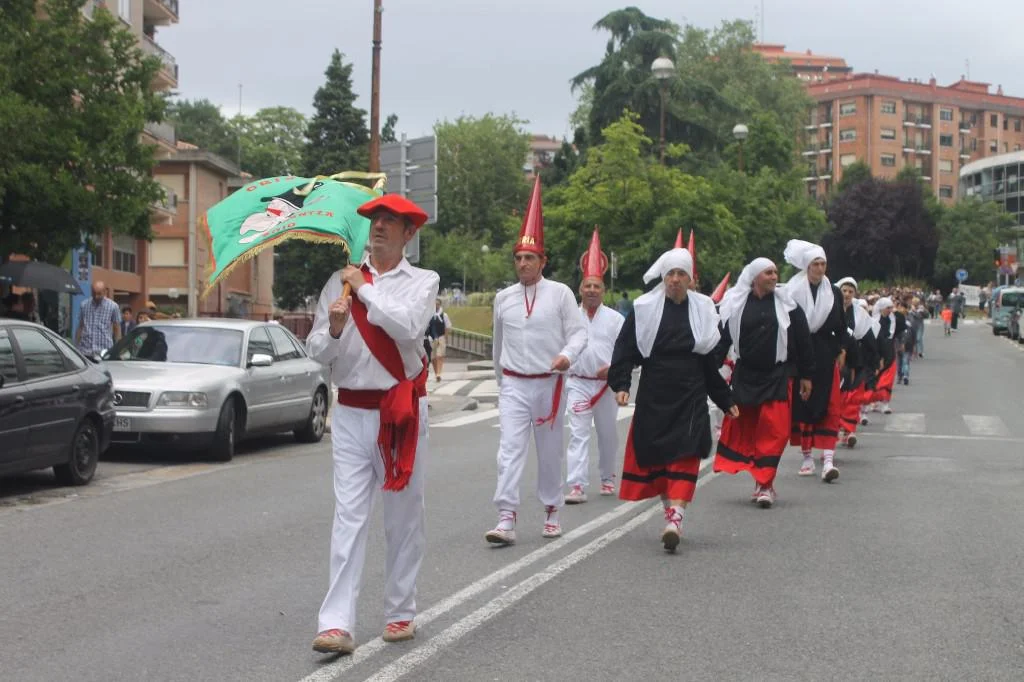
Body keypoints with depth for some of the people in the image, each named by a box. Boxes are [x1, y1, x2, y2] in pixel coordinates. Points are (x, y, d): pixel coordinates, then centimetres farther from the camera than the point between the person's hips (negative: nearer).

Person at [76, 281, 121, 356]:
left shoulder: (113, 306, 1)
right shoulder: (84, 305, 8)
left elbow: (117, 328, 4)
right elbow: (80, 327, 14)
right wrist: (76, 346, 11)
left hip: (104, 351, -2)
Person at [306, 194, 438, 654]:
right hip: (352, 412, 1)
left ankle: (400, 614, 20)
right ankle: (337, 624, -9)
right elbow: (316, 351, 2)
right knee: (348, 517, -5)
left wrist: (366, 289, -13)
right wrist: (333, 329, -19)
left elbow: (408, 327, -19)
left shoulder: (422, 282, 2)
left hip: (402, 411, -1)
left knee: (404, 518, 7)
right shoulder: (341, 281, 8)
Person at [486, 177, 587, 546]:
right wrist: (499, 379, 24)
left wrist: (567, 355, -23)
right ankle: (506, 519, -16)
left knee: (550, 450, 10)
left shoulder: (560, 293, -1)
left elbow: (579, 332, -3)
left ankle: (551, 512, 25)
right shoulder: (503, 298, 6)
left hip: (549, 383, -1)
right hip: (514, 384, 1)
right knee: (510, 448, -11)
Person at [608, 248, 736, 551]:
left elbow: (711, 361, 15)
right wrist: (621, 384, -15)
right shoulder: (644, 309, 2)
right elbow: (625, 349, 0)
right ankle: (670, 510, 18)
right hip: (653, 396, 0)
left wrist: (725, 400, 16)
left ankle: (675, 517, -20)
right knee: (655, 453, 4)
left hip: (690, 396, 0)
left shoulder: (702, 310, 8)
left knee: (685, 455, -11)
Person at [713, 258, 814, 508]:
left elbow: (802, 341, 4)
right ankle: (763, 481, 18)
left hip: (778, 377, -1)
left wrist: (806, 375, 3)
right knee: (746, 428, 5)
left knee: (773, 431, -8)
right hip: (745, 376, 1)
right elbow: (722, 339, 2)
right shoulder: (736, 305, 1)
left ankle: (764, 484, -4)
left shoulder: (787, 304, 1)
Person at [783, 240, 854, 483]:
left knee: (828, 406, -6)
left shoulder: (833, 293, 8)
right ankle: (807, 457, 15)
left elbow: (841, 326, 14)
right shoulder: (793, 291, -2)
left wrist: (842, 350, 6)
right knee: (801, 405, 3)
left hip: (826, 355, 2)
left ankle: (828, 459, -11)